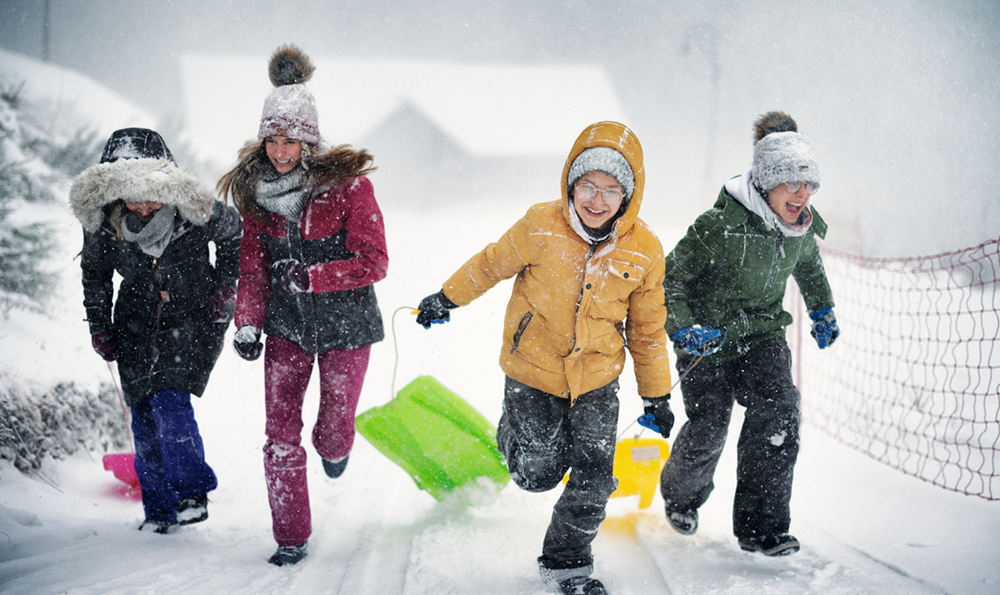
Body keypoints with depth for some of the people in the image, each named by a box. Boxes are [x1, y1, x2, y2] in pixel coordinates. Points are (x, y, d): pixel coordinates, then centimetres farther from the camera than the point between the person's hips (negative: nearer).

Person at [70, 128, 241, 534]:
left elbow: (232, 233, 3)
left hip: (192, 316, -3)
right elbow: (94, 272, 7)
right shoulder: (101, 218, -12)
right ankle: (159, 511, 16)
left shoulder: (194, 211, -20)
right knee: (145, 417, 1)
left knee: (170, 402, -20)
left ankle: (193, 492, -1)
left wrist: (226, 287, 0)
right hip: (137, 324, 3)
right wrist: (98, 326, 5)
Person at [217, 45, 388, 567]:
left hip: (344, 324, -3)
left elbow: (373, 263, -17)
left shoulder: (347, 183, -17)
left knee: (337, 420, 10)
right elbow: (253, 265, 6)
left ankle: (333, 449, 49)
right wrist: (246, 324, -1)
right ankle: (291, 539, 11)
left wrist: (310, 276, -25)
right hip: (286, 326, 3)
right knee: (280, 434, -1)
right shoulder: (256, 189, -3)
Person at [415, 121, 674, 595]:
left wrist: (657, 394, 7)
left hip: (597, 378, 2)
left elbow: (647, 328, 2)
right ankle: (512, 433, 40)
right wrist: (447, 299, 12)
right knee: (538, 475, 5)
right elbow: (492, 264, 1)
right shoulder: (541, 228, -19)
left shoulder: (644, 251, -11)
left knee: (594, 480, -2)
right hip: (533, 369, -2)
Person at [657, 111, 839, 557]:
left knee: (779, 408, -18)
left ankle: (761, 526, -11)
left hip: (762, 335, 4)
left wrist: (822, 311, 18)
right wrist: (682, 328, -26)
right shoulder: (721, 226, -24)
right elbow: (670, 278, -15)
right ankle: (680, 495, 36)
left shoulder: (801, 231, -4)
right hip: (708, 340, -4)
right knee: (707, 430, 0)